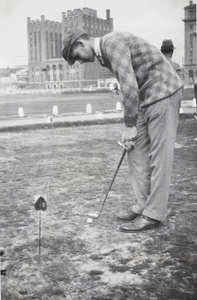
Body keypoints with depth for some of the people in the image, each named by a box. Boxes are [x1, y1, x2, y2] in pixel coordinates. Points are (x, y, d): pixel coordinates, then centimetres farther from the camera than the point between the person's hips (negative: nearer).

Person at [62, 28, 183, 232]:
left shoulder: (112, 43, -17)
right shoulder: (104, 54, 13)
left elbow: (129, 86, -24)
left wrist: (129, 126, -16)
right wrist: (131, 125, 8)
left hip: (163, 92, -10)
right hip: (147, 97, 10)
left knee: (159, 155, -6)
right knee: (137, 151, 9)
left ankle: (154, 215, 0)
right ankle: (143, 205, 17)